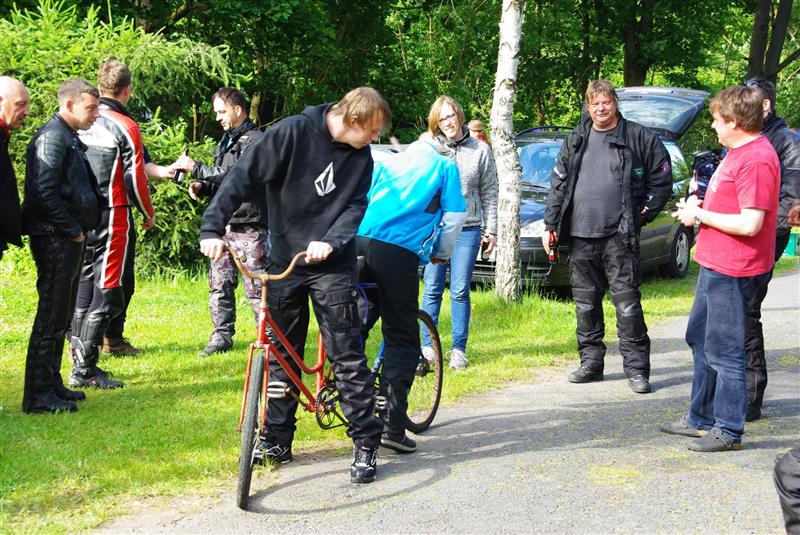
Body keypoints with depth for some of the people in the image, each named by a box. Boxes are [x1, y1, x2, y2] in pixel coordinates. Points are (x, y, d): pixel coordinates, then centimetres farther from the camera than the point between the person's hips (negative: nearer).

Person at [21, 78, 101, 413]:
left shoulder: (70, 138, 18)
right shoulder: (51, 137, -13)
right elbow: (44, 193, -22)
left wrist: (80, 230, 13)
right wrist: (73, 230, -15)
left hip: (70, 239, 10)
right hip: (56, 238, -10)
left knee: (60, 316, 15)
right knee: (51, 317, -7)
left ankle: (51, 383, 24)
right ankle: (39, 395, -3)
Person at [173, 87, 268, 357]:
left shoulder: (255, 140, -9)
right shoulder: (226, 141, 20)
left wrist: (196, 168, -18)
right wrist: (202, 186, 6)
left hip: (250, 225, -8)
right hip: (225, 223, 8)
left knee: (256, 287, -5)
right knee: (219, 283, 9)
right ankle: (222, 335, 17)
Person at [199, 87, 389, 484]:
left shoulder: (360, 157, 2)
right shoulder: (293, 132, -11)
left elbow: (356, 206, -3)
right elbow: (243, 177, -13)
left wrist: (331, 242, -23)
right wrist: (212, 228, -21)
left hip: (331, 265, 1)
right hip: (284, 263, -1)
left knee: (347, 356, -4)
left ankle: (366, 443, 3)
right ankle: (277, 440, 21)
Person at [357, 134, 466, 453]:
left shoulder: (385, 162, 28)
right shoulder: (445, 166, 19)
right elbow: (455, 215, 11)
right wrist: (441, 254, 25)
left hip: (359, 243, 4)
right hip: (399, 251, -4)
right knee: (401, 339, 2)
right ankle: (392, 427, -3)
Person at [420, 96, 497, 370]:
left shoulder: (480, 150, 7)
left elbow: (489, 193, 10)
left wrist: (491, 230, 6)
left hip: (467, 228, 0)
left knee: (460, 291, 0)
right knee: (432, 290, 0)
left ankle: (459, 349, 6)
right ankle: (427, 347, 8)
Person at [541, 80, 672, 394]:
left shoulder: (638, 138, 1)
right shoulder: (575, 141, 12)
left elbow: (661, 179, 5)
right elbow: (558, 184, 12)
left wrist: (645, 213, -1)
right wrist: (550, 225, 6)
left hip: (619, 237, -4)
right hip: (581, 237, 4)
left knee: (627, 303, -6)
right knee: (585, 303, 10)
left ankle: (636, 368, -1)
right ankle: (591, 362, 21)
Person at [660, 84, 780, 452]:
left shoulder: (756, 160, -21)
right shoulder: (738, 152, 12)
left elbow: (750, 224, -26)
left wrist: (700, 216, -16)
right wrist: (700, 206, 7)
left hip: (732, 271, -11)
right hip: (715, 265, 11)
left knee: (724, 351, -4)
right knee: (700, 338, 20)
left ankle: (729, 431, 6)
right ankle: (701, 418, 32)